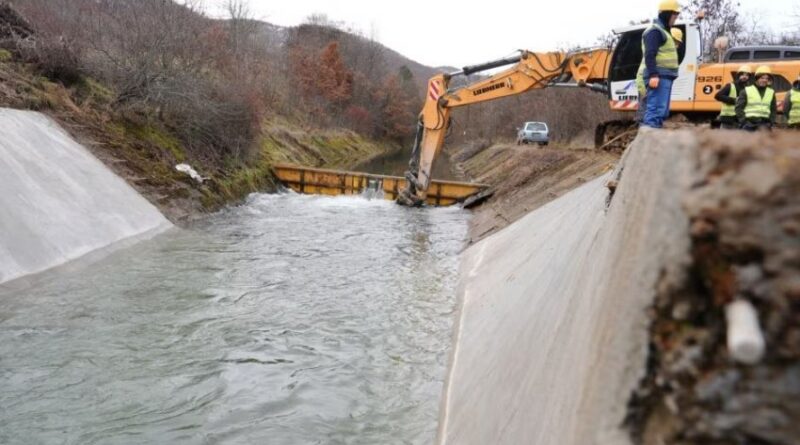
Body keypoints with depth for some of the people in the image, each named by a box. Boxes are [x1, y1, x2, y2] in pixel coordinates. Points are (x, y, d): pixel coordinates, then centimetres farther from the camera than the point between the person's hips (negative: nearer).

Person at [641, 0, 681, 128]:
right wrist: (653, 75, -28)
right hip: (659, 77, -11)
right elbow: (650, 55, -19)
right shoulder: (655, 31, -9)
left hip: (664, 77, 11)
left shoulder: (662, 31, 25)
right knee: (656, 109, -17)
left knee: (661, 111, 13)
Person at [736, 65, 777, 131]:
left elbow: (773, 110, 16)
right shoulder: (747, 91, 1)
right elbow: (739, 108, -1)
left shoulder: (771, 92, 13)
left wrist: (770, 123, 1)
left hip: (764, 124, 3)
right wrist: (744, 122, -10)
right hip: (749, 123, -3)